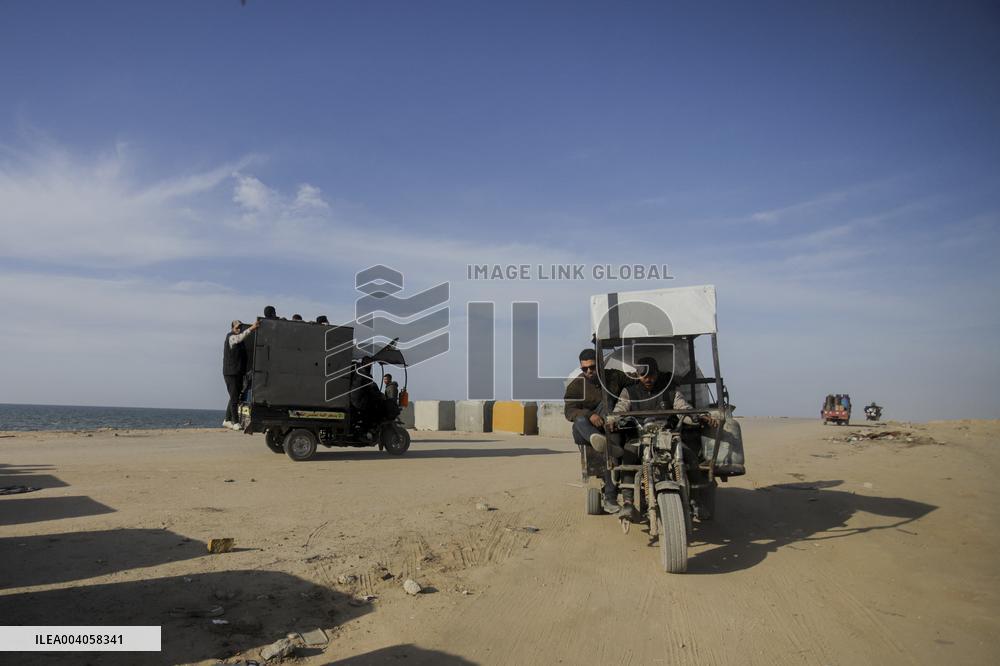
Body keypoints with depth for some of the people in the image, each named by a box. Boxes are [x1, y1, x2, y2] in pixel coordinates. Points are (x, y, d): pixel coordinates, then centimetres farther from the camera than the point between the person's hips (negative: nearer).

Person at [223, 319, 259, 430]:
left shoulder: (238, 340, 19)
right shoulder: (231, 337, -10)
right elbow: (240, 338, -33)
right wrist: (251, 329, -47)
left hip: (238, 373, 9)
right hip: (231, 373, -9)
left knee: (234, 397, 14)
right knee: (234, 398, -8)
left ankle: (227, 420, 23)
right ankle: (235, 423, -6)